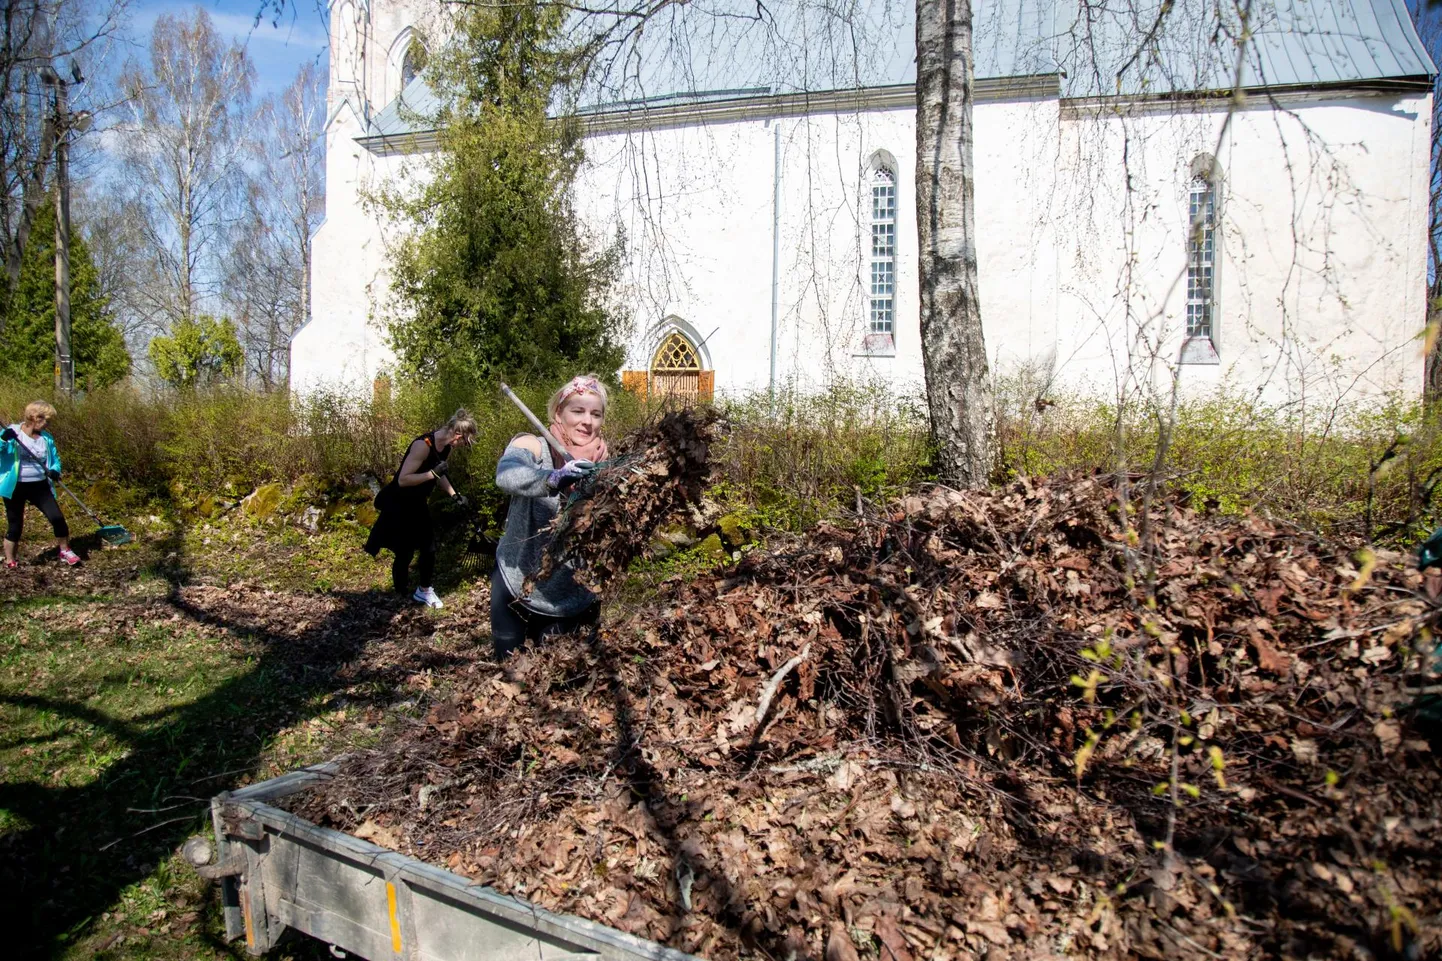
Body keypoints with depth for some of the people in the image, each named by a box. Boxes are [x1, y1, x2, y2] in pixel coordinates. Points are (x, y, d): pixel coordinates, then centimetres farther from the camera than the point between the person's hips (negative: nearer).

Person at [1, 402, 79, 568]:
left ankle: (65, 551, 13)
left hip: (39, 486, 3)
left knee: (57, 517, -5)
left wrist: (55, 470, -8)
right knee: (15, 525, 5)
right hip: (15, 487, -3)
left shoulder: (46, 437, 5)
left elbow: (55, 458, 14)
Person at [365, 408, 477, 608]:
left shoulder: (447, 446, -4)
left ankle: (424, 591, 31)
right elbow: (403, 480, -30)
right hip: (398, 505, -8)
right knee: (405, 554, 1)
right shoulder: (423, 445, -30)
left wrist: (454, 495, -3)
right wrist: (433, 473, -35)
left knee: (429, 549, 11)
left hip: (418, 504, 8)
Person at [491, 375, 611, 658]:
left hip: (572, 599, 2)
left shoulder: (603, 466, -6)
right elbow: (506, 475, -34)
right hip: (517, 587, -1)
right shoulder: (532, 446, -11)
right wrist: (555, 479, -52)